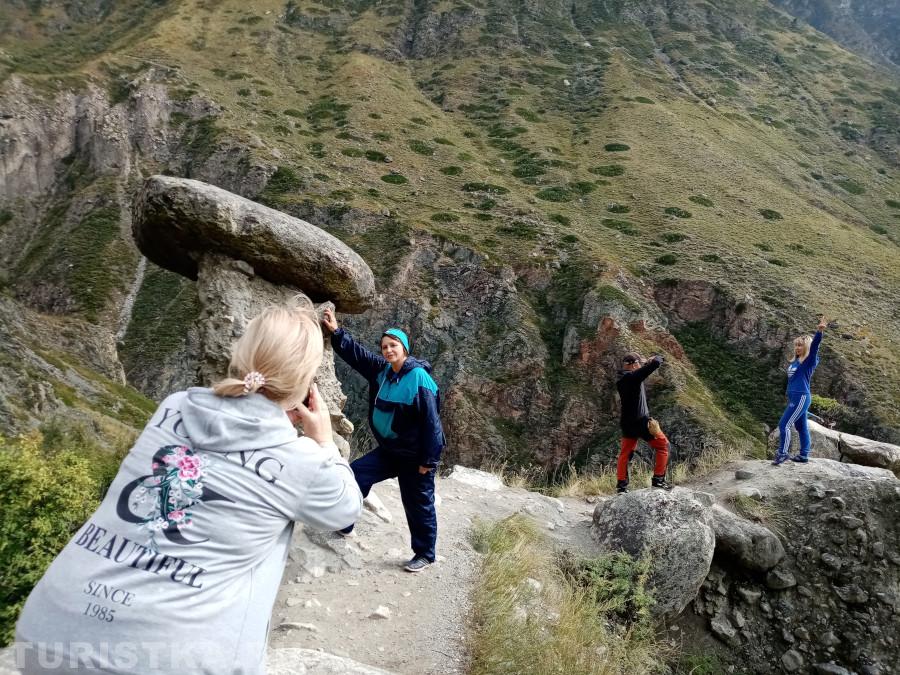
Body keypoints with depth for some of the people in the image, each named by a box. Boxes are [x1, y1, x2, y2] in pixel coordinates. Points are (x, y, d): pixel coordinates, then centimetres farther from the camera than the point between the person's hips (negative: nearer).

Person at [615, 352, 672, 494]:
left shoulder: (621, 380, 7)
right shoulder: (634, 376, -19)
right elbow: (655, 363, -23)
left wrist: (648, 363, 21)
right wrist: (657, 358, -1)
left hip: (627, 423, 8)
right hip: (642, 421, -8)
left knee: (625, 453, 16)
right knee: (663, 446, 8)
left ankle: (621, 484, 14)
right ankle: (658, 479, 8)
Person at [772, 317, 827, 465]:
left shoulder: (809, 361, -11)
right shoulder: (794, 362, 10)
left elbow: (814, 346, -27)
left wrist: (819, 332, -41)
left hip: (801, 398, -8)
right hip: (794, 397, 8)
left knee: (784, 424, -9)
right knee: (801, 426, 14)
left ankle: (782, 453, -1)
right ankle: (803, 455, 21)